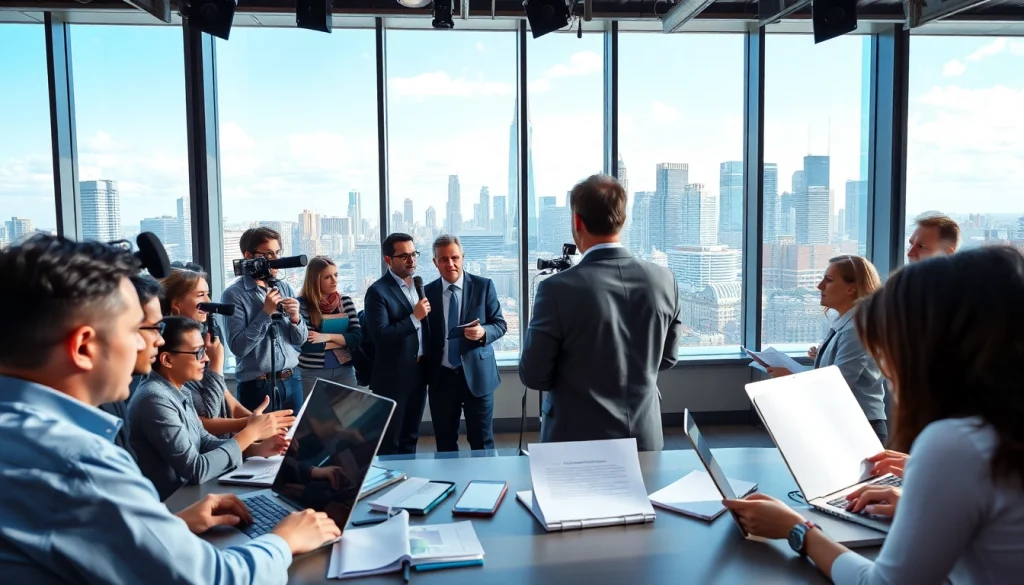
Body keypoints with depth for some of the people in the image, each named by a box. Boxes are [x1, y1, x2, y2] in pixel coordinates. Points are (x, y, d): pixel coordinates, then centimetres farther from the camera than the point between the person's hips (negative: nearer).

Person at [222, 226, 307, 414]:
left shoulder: (285, 288, 6)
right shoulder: (234, 294, -10)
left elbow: (300, 340, 8)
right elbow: (238, 347, -18)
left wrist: (295, 318, -11)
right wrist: (266, 313, -19)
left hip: (292, 381, 5)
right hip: (257, 386, -5)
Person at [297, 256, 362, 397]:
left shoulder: (345, 301, 4)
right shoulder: (302, 304, -8)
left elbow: (357, 338, -2)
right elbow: (306, 344, -16)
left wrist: (328, 337, -16)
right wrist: (344, 341, -7)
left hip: (344, 371, 4)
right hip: (312, 373, -3)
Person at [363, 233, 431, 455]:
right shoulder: (378, 291, -14)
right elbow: (380, 336, -23)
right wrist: (414, 317, -24)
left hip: (419, 373, 7)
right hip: (392, 378, -7)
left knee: (410, 438, 17)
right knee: (389, 442, 5)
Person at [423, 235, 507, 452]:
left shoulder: (483, 286, 0)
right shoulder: (427, 292, 4)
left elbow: (500, 324, 0)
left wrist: (483, 332, -22)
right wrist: (424, 372, -1)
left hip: (477, 374, -2)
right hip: (441, 378, 2)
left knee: (482, 442, 6)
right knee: (444, 444, 12)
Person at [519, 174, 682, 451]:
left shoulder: (558, 289, -21)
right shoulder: (664, 280, -8)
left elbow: (533, 375, -12)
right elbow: (666, 358, 5)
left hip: (579, 440, -3)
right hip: (645, 437, 4)